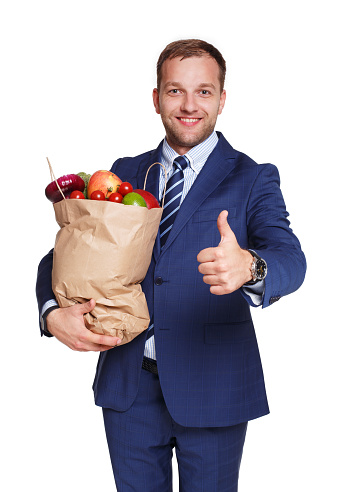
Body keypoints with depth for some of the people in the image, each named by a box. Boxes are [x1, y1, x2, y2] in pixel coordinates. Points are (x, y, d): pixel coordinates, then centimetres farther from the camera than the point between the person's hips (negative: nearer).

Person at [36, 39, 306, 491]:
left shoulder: (253, 178, -3)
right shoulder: (124, 174, 8)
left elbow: (289, 259, -19)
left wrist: (249, 267, -43)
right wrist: (54, 312, -13)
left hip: (213, 387, -2)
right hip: (128, 385, 3)